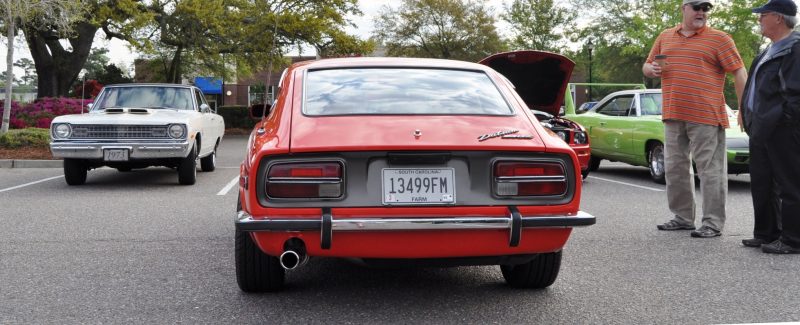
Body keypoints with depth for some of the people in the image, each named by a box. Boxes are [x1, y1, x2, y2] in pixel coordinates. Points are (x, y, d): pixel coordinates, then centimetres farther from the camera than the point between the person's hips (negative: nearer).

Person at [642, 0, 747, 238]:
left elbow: (739, 73, -5)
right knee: (675, 168, 12)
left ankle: (713, 223, 2)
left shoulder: (719, 39, 0)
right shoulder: (665, 37, 15)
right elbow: (647, 67, 22)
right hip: (673, 116, 6)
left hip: (706, 117, -5)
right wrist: (651, 69, -3)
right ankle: (683, 217, 24)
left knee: (710, 169, -3)